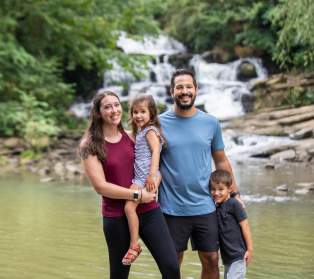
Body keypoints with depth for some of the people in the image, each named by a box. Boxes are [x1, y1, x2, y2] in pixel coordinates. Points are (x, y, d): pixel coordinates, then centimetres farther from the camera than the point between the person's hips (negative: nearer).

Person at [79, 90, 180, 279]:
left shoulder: (132, 137, 7)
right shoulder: (90, 145, -5)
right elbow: (100, 186, -12)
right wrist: (137, 195, -13)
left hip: (149, 211, 3)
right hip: (116, 217, -3)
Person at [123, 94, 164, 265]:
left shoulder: (150, 130, -5)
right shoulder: (139, 132, 23)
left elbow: (156, 151, -18)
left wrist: (152, 175, -29)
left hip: (147, 177, -9)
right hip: (138, 177, 10)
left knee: (129, 206, -19)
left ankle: (134, 245, -18)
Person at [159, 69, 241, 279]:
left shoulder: (211, 123, 3)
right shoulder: (160, 123, -4)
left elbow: (221, 160, 11)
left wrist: (235, 193, 9)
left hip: (205, 207, 2)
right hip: (172, 210, -2)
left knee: (211, 261, 9)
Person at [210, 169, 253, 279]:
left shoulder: (234, 204, -12)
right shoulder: (216, 208, 9)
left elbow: (244, 226, -12)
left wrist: (250, 249, -12)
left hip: (238, 254, -8)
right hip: (227, 256, 8)